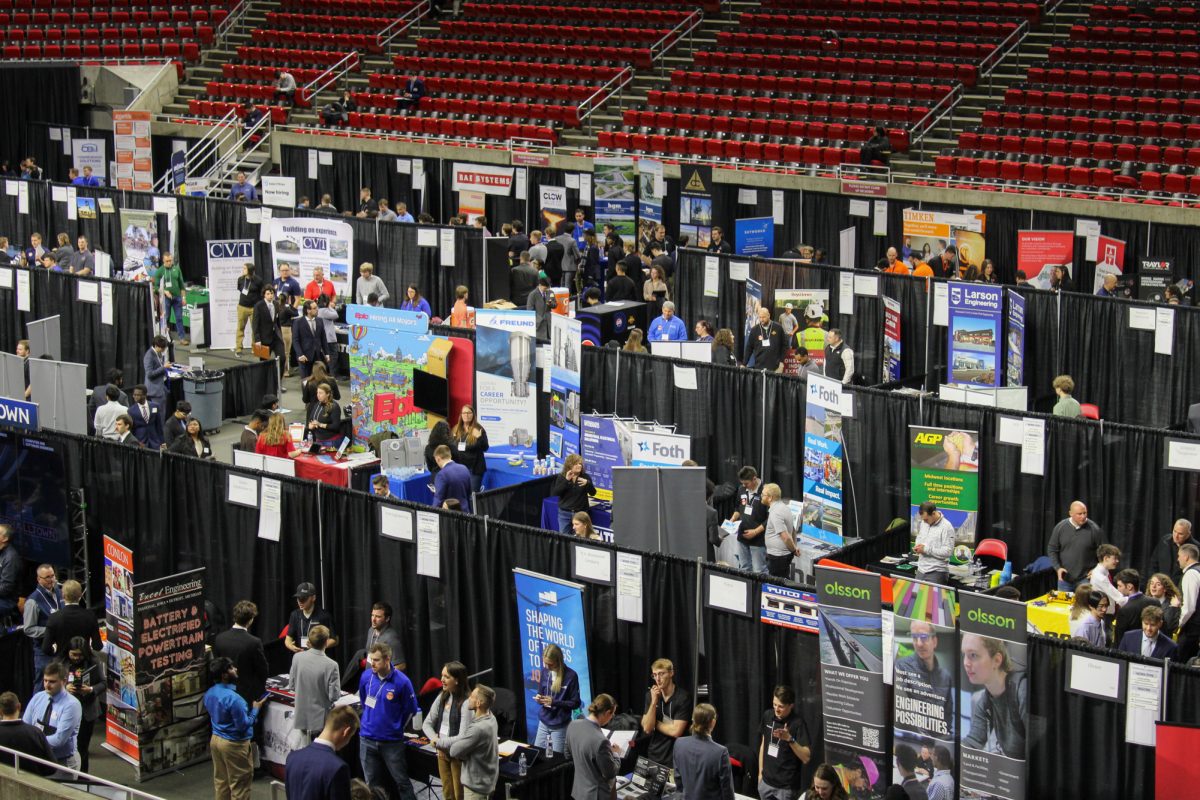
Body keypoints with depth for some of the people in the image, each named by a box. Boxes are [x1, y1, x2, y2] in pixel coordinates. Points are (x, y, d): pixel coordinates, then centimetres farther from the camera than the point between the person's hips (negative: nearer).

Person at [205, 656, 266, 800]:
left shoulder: (209, 694, -1)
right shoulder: (233, 698, -28)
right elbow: (243, 725, -22)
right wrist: (255, 709, -8)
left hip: (216, 740, 8)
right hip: (234, 745, -8)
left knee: (221, 781, 19)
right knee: (239, 784, 5)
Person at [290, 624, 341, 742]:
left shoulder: (297, 657, -8)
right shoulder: (331, 665, -21)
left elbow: (292, 685, 3)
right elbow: (334, 696, -16)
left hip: (302, 718, 4)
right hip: (321, 721, -4)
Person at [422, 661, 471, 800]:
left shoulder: (466, 703, -19)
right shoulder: (442, 698, 3)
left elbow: (463, 737, -22)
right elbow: (427, 724, 8)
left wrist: (438, 742, -11)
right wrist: (435, 739, -12)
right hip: (442, 752, 7)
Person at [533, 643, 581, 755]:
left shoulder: (570, 676, -14)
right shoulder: (544, 672, 0)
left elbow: (575, 703, -10)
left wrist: (554, 702, -21)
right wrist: (538, 698, -13)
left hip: (560, 726, -4)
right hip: (543, 722, 4)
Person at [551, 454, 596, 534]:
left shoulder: (585, 477, -1)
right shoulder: (561, 477, 0)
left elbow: (593, 493, -3)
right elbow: (555, 493, -10)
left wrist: (587, 483, -24)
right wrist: (566, 480, -21)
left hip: (581, 512, -1)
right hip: (565, 513, 1)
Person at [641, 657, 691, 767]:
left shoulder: (683, 697, -13)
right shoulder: (650, 695, 3)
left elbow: (676, 731, -18)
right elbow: (647, 728, -4)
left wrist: (656, 724, -3)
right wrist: (654, 702, -13)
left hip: (674, 758, -5)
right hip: (653, 756, 5)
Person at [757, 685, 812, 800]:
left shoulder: (798, 723, -16)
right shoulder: (767, 715, 1)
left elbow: (806, 758, -20)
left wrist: (789, 739, -32)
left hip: (787, 786, -5)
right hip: (766, 782, 5)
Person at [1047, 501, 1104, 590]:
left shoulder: (1094, 529, -8)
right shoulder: (1060, 527, -2)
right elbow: (1052, 549, 6)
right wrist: (1057, 567, -6)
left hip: (1085, 578, -2)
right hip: (1065, 578, 2)